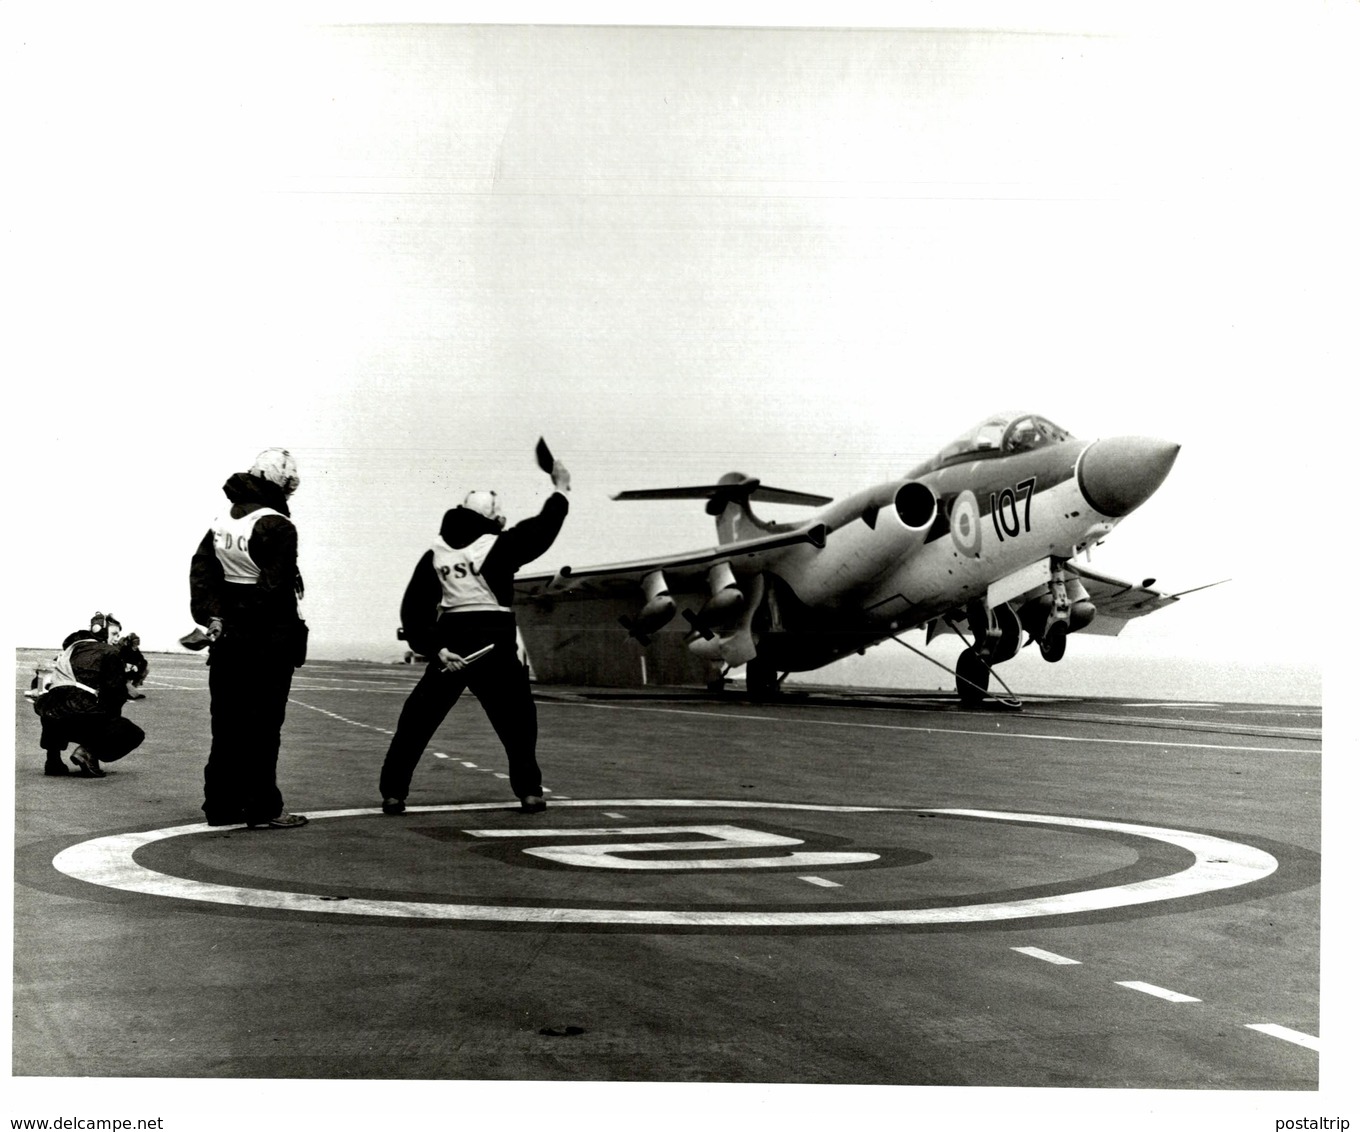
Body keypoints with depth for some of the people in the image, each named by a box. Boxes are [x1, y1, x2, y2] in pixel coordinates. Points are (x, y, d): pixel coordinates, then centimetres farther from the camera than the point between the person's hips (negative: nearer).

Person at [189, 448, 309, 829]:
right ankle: (262, 808, 3)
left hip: (227, 639, 7)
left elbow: (201, 568, 7)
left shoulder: (222, 520, 9)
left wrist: (210, 615, 2)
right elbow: (277, 587, -19)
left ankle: (221, 805, 18)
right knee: (262, 727, -1)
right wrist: (291, 638, -11)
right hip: (268, 644, -7)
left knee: (227, 724, 13)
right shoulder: (276, 526, -15)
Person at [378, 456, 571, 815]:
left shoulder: (434, 556, 7)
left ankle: (393, 792, 3)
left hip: (450, 642, 3)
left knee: (416, 720, 8)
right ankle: (529, 791, 8)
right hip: (494, 645, -2)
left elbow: (414, 610, 0)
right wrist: (561, 490, 17)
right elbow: (540, 530, 4)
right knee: (517, 721, 12)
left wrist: (435, 649, -4)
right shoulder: (498, 546, -4)